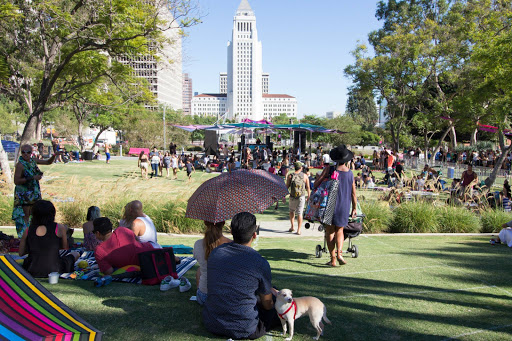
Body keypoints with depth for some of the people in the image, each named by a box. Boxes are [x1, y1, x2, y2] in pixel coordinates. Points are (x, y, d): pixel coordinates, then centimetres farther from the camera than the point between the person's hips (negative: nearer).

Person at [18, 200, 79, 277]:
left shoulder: (28, 231, -4)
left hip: (32, 273, 5)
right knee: (76, 254, 23)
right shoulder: (59, 228, -12)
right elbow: (65, 247, 3)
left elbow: (21, 253, 7)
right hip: (55, 272, -4)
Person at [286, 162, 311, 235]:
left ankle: (292, 227, 20)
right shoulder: (305, 176, -1)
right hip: (302, 197, 0)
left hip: (292, 197, 0)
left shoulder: (290, 175, -4)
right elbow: (308, 187, 1)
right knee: (299, 213, 4)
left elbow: (287, 186, -4)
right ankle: (298, 230, 5)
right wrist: (309, 196, 13)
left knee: (292, 211, 21)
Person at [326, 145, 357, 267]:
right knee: (339, 230, 17)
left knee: (330, 232, 6)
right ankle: (339, 253, -4)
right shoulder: (350, 173, 3)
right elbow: (353, 194, 7)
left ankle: (333, 259, 5)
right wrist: (354, 209, 15)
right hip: (344, 207, 3)